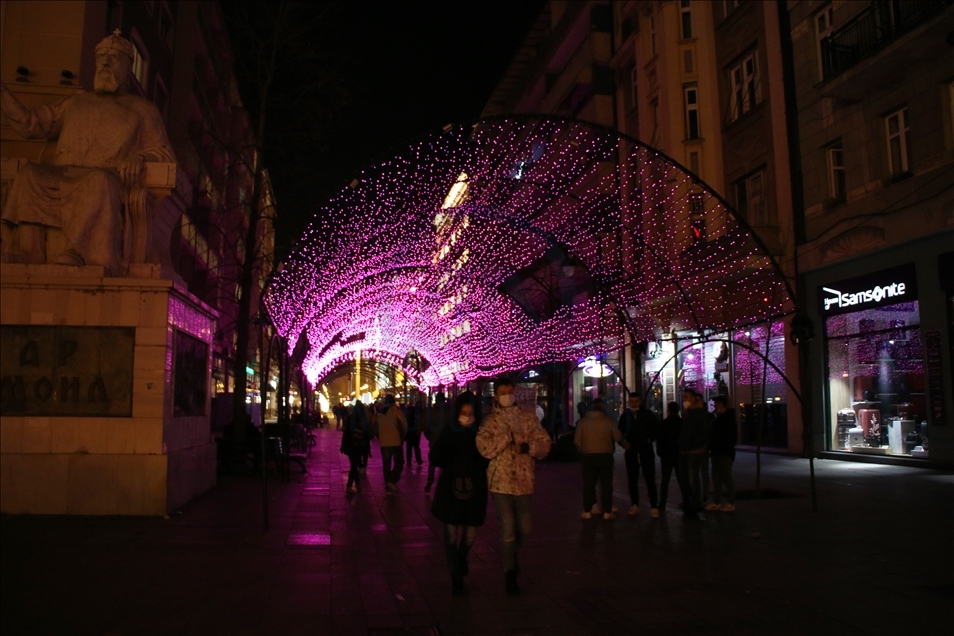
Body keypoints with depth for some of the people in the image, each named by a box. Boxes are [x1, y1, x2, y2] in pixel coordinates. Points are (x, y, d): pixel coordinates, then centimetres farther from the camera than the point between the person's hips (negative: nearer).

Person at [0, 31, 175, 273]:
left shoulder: (142, 109, 24)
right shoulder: (74, 102, 34)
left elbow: (165, 155, 13)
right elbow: (29, 124, 29)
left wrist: (140, 157, -10)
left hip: (107, 178, -4)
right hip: (61, 177, 4)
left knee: (99, 180, -40)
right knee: (28, 174, -29)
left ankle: (75, 253, -50)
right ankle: (30, 253, -39)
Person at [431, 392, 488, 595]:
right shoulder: (449, 432, 0)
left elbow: (487, 460, -3)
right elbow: (438, 459, -2)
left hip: (474, 490, 0)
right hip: (451, 489, 0)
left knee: (470, 535, 8)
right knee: (451, 534, 0)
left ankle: (461, 558, 40)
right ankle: (456, 575, 14)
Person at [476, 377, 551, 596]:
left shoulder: (528, 418, 7)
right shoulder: (490, 421, -2)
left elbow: (544, 443, 4)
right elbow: (485, 448, -16)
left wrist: (528, 447, -13)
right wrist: (507, 434, -19)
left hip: (523, 481, 3)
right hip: (501, 481, -3)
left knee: (524, 529, 13)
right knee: (508, 529, -2)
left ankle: (510, 554, 43)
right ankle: (510, 573, 14)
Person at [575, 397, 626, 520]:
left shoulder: (582, 421, 0)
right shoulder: (607, 420, -5)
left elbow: (577, 441, -1)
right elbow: (618, 437, -4)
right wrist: (624, 443, 18)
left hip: (589, 456, 1)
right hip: (605, 455, -1)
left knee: (588, 484, 8)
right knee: (606, 484, 6)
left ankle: (587, 511, 9)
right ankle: (607, 512, 6)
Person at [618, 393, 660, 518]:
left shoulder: (648, 414, -2)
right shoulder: (625, 416, 5)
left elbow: (657, 428, 7)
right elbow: (620, 433, 15)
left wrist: (650, 439, -4)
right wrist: (624, 442, 0)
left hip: (646, 451, -3)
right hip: (631, 451, 3)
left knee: (650, 479, -3)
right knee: (632, 479, 9)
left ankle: (654, 507, 0)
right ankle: (634, 505, 18)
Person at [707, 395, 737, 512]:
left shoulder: (729, 419, -9)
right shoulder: (719, 418, 14)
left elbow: (732, 437, -13)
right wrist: (711, 447, 4)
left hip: (726, 453, -8)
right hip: (717, 452, 8)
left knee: (726, 478, -4)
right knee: (716, 478, 8)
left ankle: (731, 503, 4)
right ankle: (716, 502, 13)